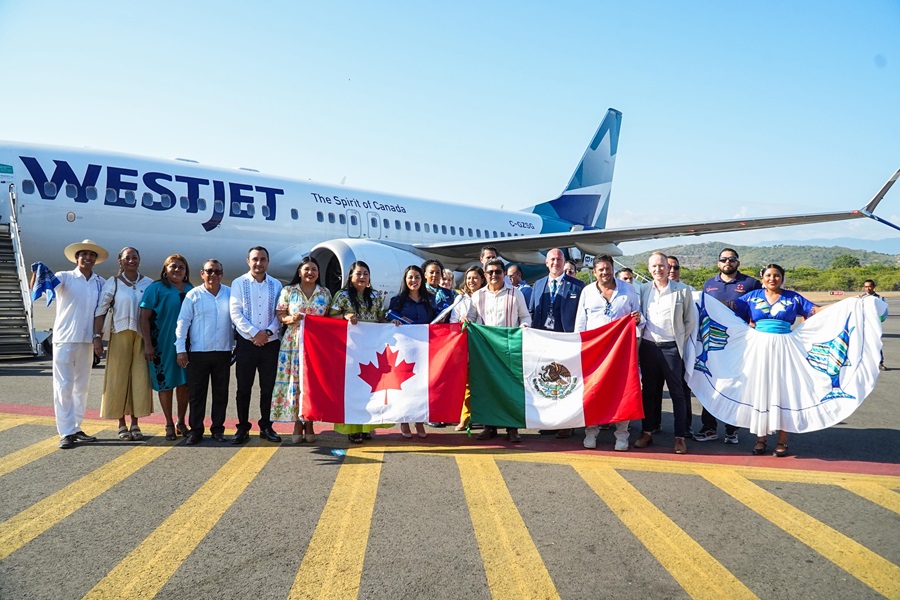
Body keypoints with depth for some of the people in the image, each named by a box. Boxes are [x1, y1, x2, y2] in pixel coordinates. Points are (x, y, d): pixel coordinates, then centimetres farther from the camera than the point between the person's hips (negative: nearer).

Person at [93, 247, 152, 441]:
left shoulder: (149, 283, 6)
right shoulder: (112, 283, 1)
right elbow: (100, 311, -2)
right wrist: (97, 336, -9)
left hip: (142, 337, 2)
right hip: (120, 336, -2)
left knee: (140, 378, 2)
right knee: (119, 378, 2)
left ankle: (135, 423, 14)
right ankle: (121, 425, 12)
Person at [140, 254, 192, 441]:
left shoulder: (191, 290, 10)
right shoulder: (156, 288, -2)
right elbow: (145, 317, -5)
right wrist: (147, 344, -11)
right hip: (163, 344, -3)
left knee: (184, 382, 7)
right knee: (165, 383, 4)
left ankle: (181, 422, 21)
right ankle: (169, 425, 16)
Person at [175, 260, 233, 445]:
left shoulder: (230, 294, 6)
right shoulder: (193, 295, 1)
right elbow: (183, 322, 0)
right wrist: (181, 349, -5)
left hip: (223, 353, 2)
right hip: (198, 353, -2)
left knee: (221, 394, 8)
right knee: (197, 394, 4)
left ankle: (217, 429, 19)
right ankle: (196, 431, 13)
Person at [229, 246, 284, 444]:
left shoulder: (276, 285, 7)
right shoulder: (239, 283, 1)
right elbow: (235, 313, -6)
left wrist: (268, 332, -12)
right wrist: (254, 333, -14)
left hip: (270, 343, 2)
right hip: (246, 343, -2)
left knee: (268, 387, 9)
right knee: (244, 388, 4)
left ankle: (266, 426, 20)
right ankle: (243, 428, 13)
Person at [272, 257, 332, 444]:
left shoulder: (325, 293, 12)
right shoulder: (288, 291, 8)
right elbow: (279, 315, 6)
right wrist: (290, 319, -14)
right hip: (294, 342, -1)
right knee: (295, 380, -3)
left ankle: (309, 424, 10)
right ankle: (297, 423, 8)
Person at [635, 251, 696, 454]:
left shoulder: (682, 290, -2)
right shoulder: (643, 290, 6)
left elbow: (691, 320, 4)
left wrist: (680, 341, 4)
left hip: (671, 348, -3)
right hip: (648, 346, 3)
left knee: (677, 392, 2)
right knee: (649, 390, 10)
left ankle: (680, 437, 8)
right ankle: (647, 432, 19)